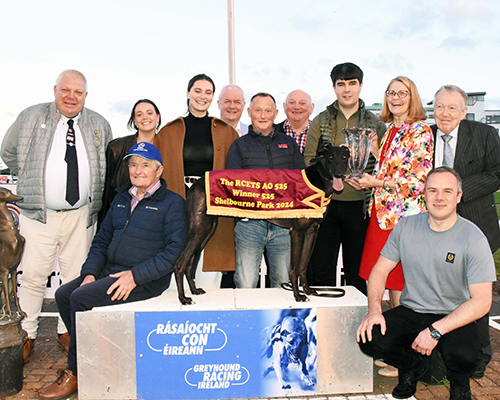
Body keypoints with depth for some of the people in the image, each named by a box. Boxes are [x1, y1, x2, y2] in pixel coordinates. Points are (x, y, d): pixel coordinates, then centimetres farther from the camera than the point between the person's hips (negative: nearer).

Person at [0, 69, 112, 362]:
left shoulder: (99, 125, 7)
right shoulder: (30, 118, 3)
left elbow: (108, 165, 19)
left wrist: (93, 193, 10)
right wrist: (33, 180, 10)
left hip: (81, 216, 2)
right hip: (38, 214, -1)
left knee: (76, 277, 9)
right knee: (32, 276, 1)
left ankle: (68, 331, 27)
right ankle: (26, 335, 18)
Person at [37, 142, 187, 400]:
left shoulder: (172, 202, -3)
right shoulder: (121, 199, 19)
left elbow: (174, 249, -12)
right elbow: (102, 239, 19)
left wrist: (135, 275, -19)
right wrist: (90, 273, 2)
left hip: (147, 279, -7)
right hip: (109, 271, 7)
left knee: (82, 297, -21)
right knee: (63, 294, -9)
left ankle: (75, 373, -3)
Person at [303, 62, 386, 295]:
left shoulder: (375, 124, 8)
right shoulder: (320, 122, 8)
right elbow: (308, 160, 4)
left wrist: (374, 152, -11)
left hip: (359, 206, 0)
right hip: (326, 204, 0)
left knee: (357, 273, 9)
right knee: (320, 273, 4)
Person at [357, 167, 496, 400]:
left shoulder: (473, 238, -12)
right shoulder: (406, 227, -2)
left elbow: (482, 302, -14)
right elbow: (380, 270, 4)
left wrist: (435, 331, -24)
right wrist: (374, 309, -14)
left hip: (453, 318, -2)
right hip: (410, 311, 3)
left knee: (464, 355, -33)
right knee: (369, 339, -22)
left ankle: (459, 381, 9)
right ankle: (414, 365, 14)